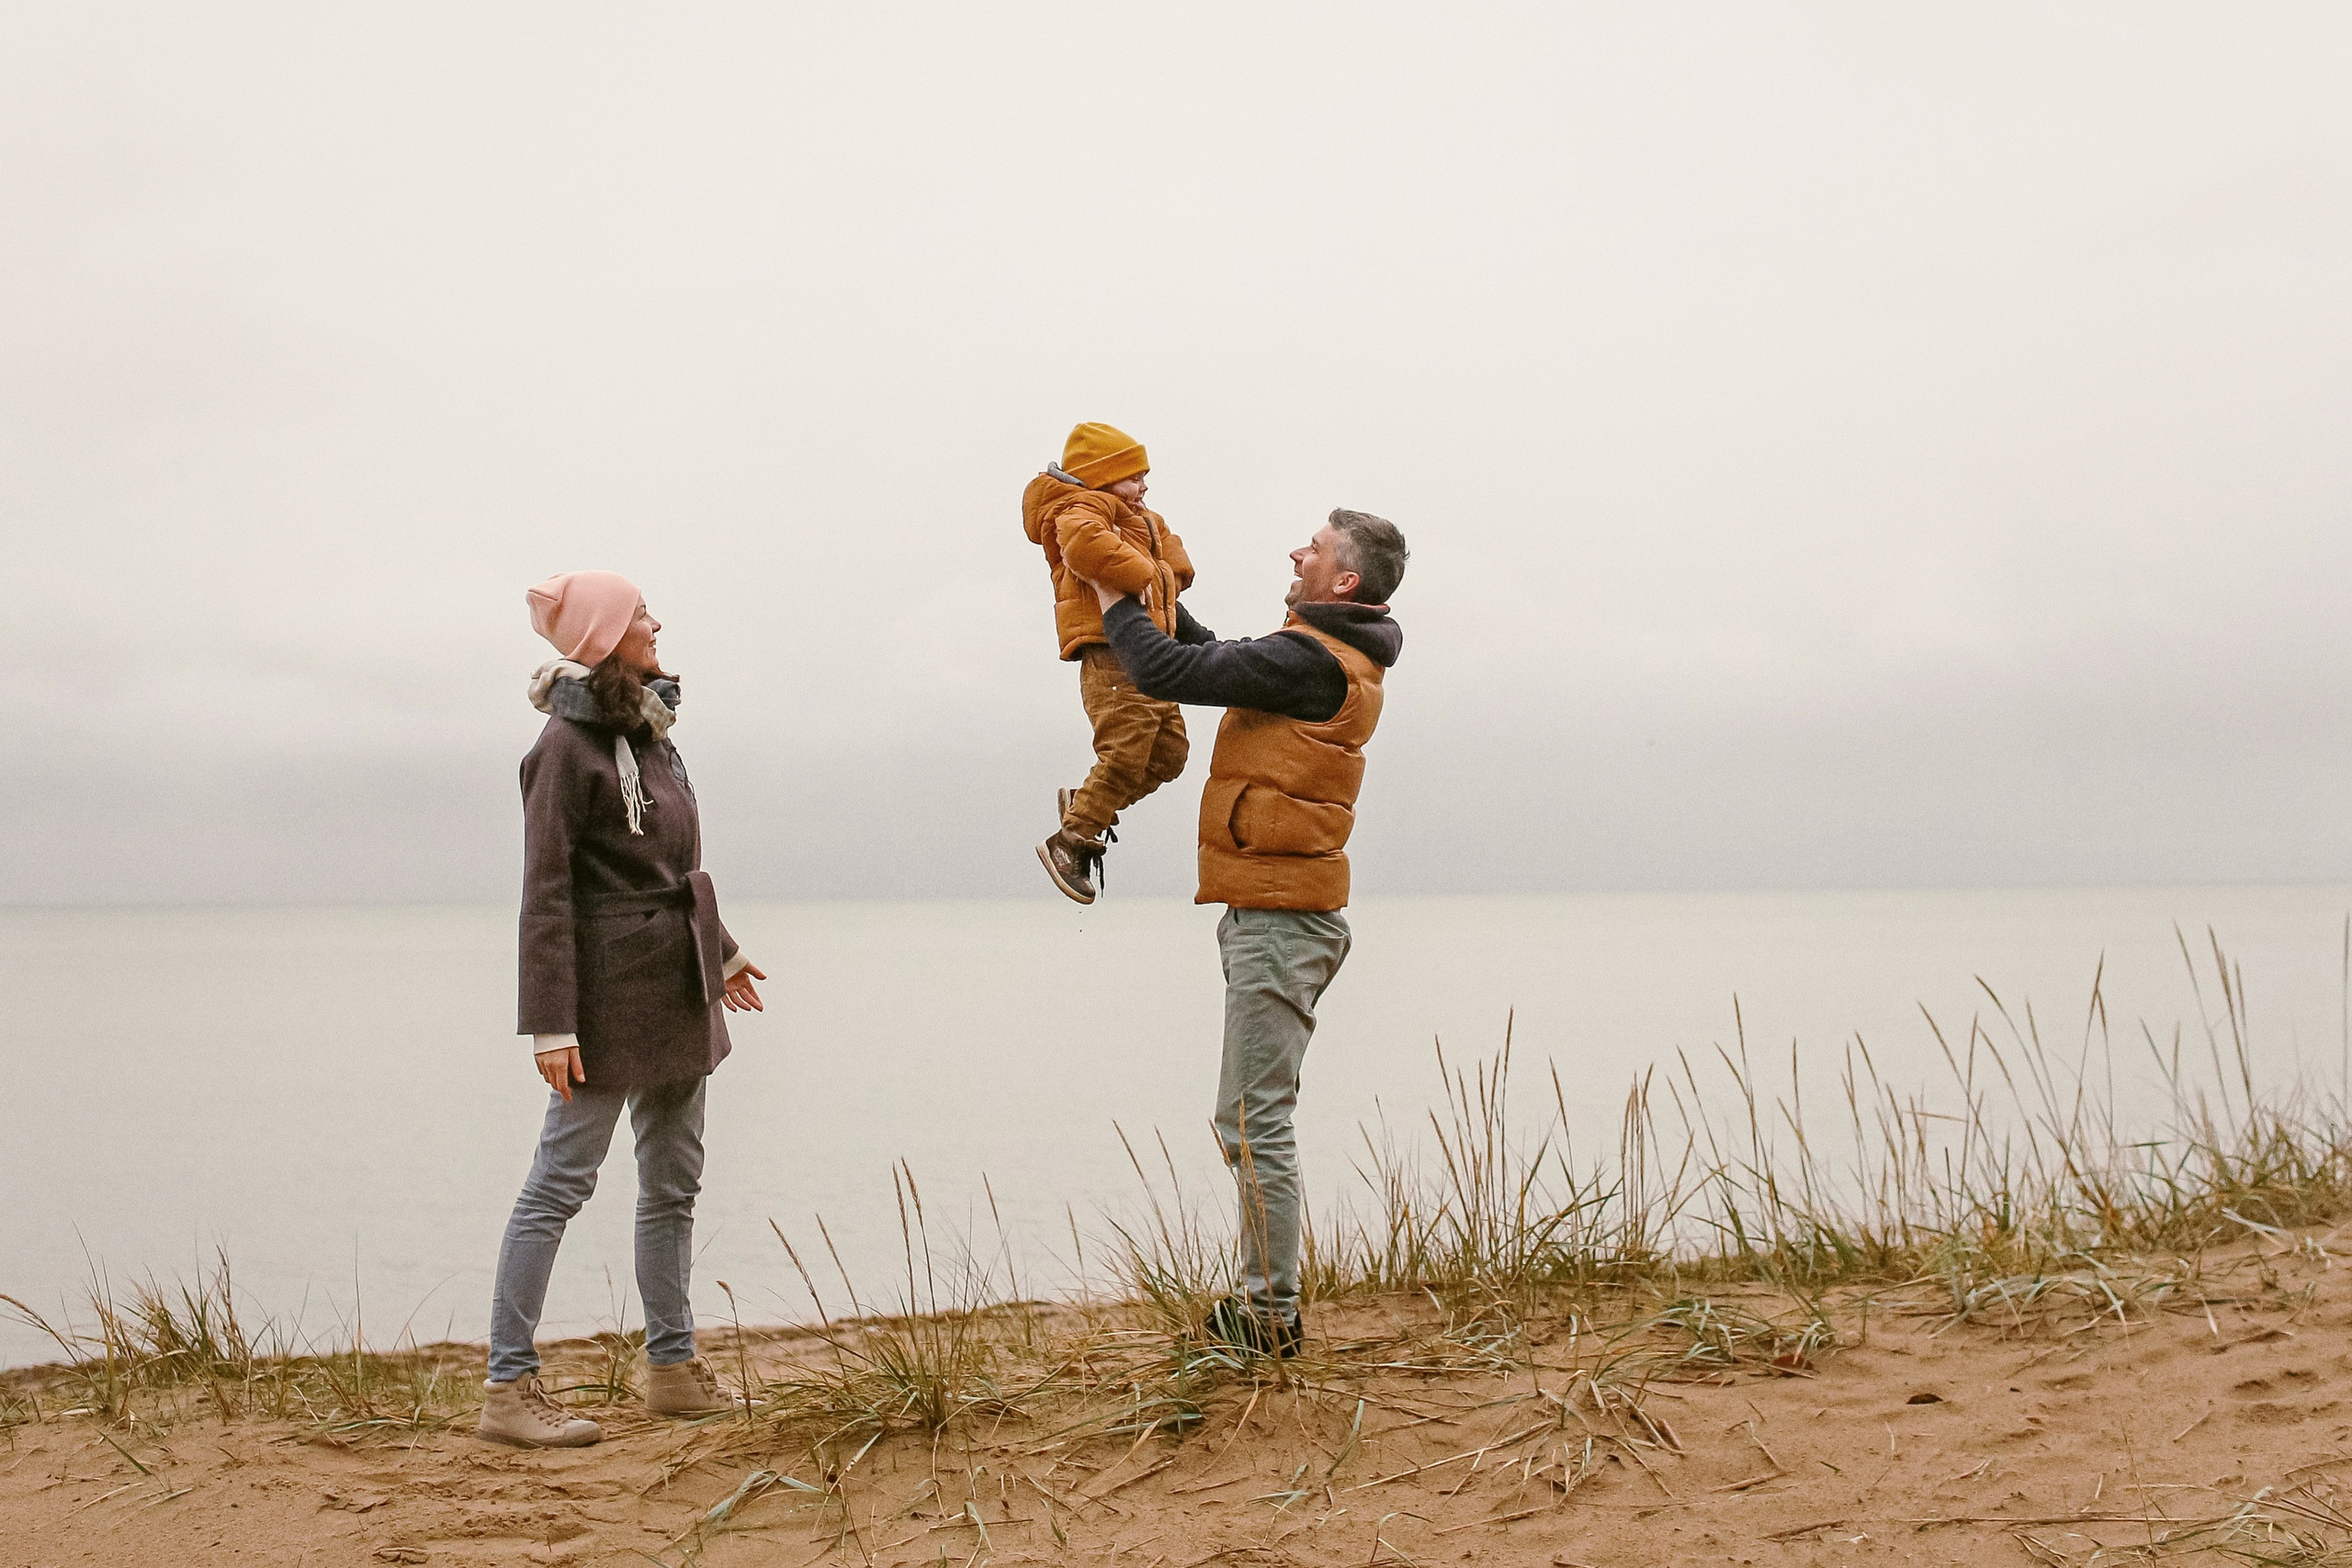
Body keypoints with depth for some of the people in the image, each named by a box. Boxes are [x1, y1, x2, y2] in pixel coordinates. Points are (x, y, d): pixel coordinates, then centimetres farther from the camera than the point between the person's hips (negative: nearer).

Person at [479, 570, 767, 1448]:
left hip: (678, 991, 9)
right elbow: (547, 892, -16)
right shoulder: (569, 744, -13)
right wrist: (551, 1022, -20)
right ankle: (509, 1389, -2)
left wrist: (718, 949, 30)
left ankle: (673, 1368, 22)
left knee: (673, 1181, 13)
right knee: (561, 1181, -6)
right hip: (611, 988, -9)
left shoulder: (647, 732, 12)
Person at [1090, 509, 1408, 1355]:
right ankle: (1267, 1303, 20)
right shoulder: (1339, 660, 16)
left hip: (1277, 921, -11)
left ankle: (1270, 1315, -5)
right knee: (1257, 1117, 15)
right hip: (1280, 913, 11)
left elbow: (1171, 672, -16)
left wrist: (1116, 603, 1)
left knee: (1254, 1121, -8)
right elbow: (1215, 660, 30)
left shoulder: (1310, 660, -16)